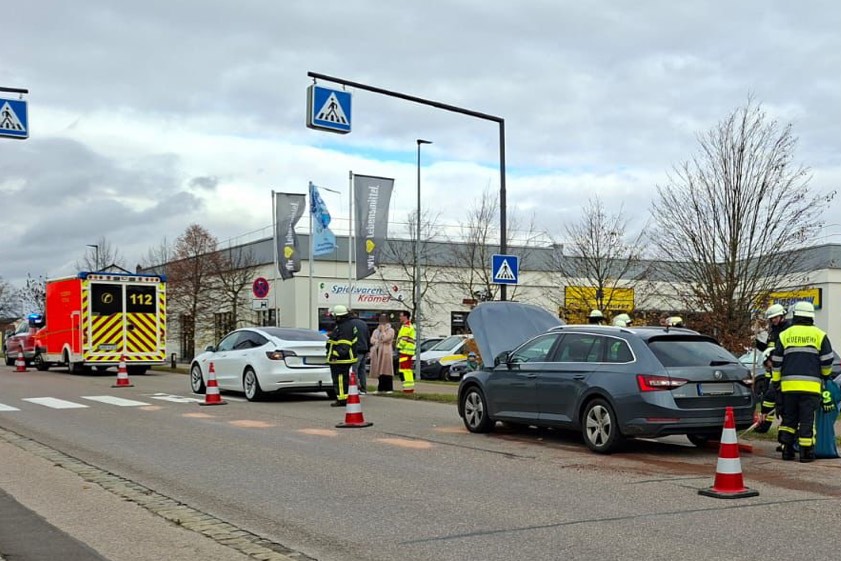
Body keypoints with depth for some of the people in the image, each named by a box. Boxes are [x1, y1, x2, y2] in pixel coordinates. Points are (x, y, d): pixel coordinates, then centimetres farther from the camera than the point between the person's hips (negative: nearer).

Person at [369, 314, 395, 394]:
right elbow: (372, 340, 10)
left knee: (386, 371, -10)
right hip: (377, 352, 6)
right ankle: (380, 388, 8)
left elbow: (385, 338, -11)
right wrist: (381, 341, -2)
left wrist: (383, 330, -2)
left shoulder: (390, 330, 3)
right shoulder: (376, 331, 21)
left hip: (386, 352, -6)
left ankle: (388, 388, -10)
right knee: (379, 371, 4)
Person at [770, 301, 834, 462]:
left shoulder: (785, 334, 9)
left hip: (789, 384, 2)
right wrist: (825, 374, 22)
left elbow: (776, 361, 8)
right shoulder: (819, 335, 4)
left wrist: (775, 381, 16)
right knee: (807, 419, 0)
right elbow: (827, 360, 3)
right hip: (811, 384, -2)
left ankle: (787, 450, 10)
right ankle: (806, 452, -1)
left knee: (789, 417, 11)